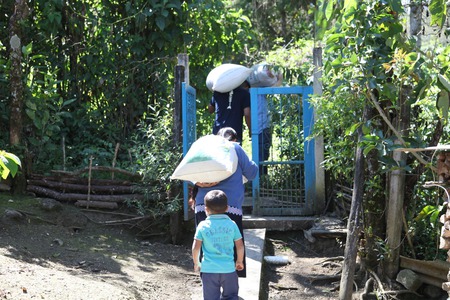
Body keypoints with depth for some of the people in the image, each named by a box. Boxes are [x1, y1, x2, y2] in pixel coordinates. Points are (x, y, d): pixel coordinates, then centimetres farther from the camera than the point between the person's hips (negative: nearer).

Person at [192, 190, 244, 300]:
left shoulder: (203, 226, -4)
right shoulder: (232, 225, -1)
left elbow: (196, 248, -5)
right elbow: (240, 246, 2)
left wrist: (196, 263, 11)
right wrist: (239, 261, 19)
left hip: (209, 269, -1)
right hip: (228, 268, 1)